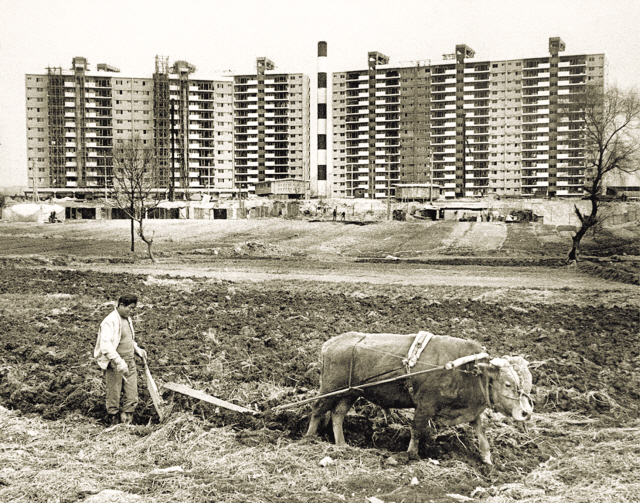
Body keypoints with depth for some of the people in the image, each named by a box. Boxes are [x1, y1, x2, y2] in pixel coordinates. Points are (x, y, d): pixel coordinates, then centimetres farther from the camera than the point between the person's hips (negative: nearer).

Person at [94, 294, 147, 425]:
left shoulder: (127, 319, 12)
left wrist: (137, 350, 11)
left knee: (132, 397, 7)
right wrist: (119, 362, -33)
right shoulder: (109, 322, -16)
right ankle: (113, 422, 18)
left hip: (129, 362, 8)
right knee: (114, 397, 3)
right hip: (114, 365, -8)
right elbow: (106, 345, -27)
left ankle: (126, 422, 19)